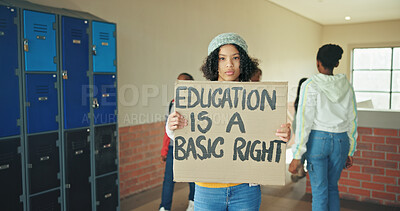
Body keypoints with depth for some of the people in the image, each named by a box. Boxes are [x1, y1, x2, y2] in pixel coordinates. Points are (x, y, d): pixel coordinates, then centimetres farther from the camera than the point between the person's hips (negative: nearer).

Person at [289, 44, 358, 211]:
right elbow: (352, 121, 10)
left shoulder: (310, 85, -8)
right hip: (341, 141, 5)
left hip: (317, 140, -4)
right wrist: (350, 152, 19)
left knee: (319, 190, 4)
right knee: (332, 187, 19)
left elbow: (304, 121, -13)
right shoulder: (346, 86, 6)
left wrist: (297, 156, -11)